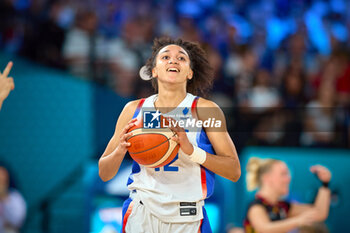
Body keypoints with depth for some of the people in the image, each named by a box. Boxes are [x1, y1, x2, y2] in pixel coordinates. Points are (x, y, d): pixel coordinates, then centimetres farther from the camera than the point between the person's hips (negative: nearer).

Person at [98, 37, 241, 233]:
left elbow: (234, 171, -6)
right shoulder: (134, 110, 7)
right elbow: (104, 174, 10)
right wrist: (120, 151, -12)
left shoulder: (205, 110, 0)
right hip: (141, 214, 1)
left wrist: (192, 151, -19)